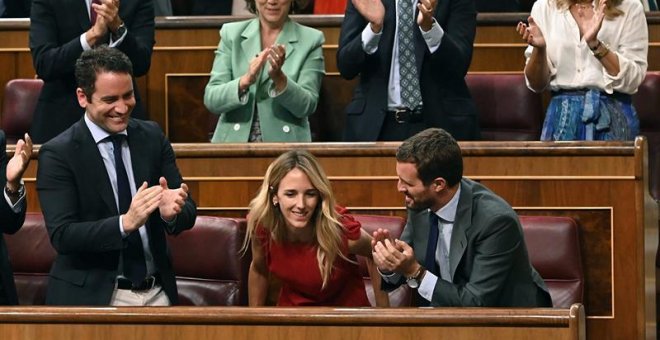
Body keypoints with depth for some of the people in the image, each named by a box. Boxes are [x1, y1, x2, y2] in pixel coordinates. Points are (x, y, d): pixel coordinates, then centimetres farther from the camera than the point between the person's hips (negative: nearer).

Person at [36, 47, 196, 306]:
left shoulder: (152, 136, 7)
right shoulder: (57, 155, -6)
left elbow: (188, 211, 5)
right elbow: (61, 236, -14)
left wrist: (172, 212, -18)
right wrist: (125, 223, -27)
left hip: (157, 293, 4)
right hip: (92, 298, -4)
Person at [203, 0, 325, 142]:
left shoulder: (311, 40, 2)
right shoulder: (231, 34, 5)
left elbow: (307, 107, -4)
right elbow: (211, 100, -2)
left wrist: (279, 78, -20)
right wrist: (245, 81, -19)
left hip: (286, 146, -2)